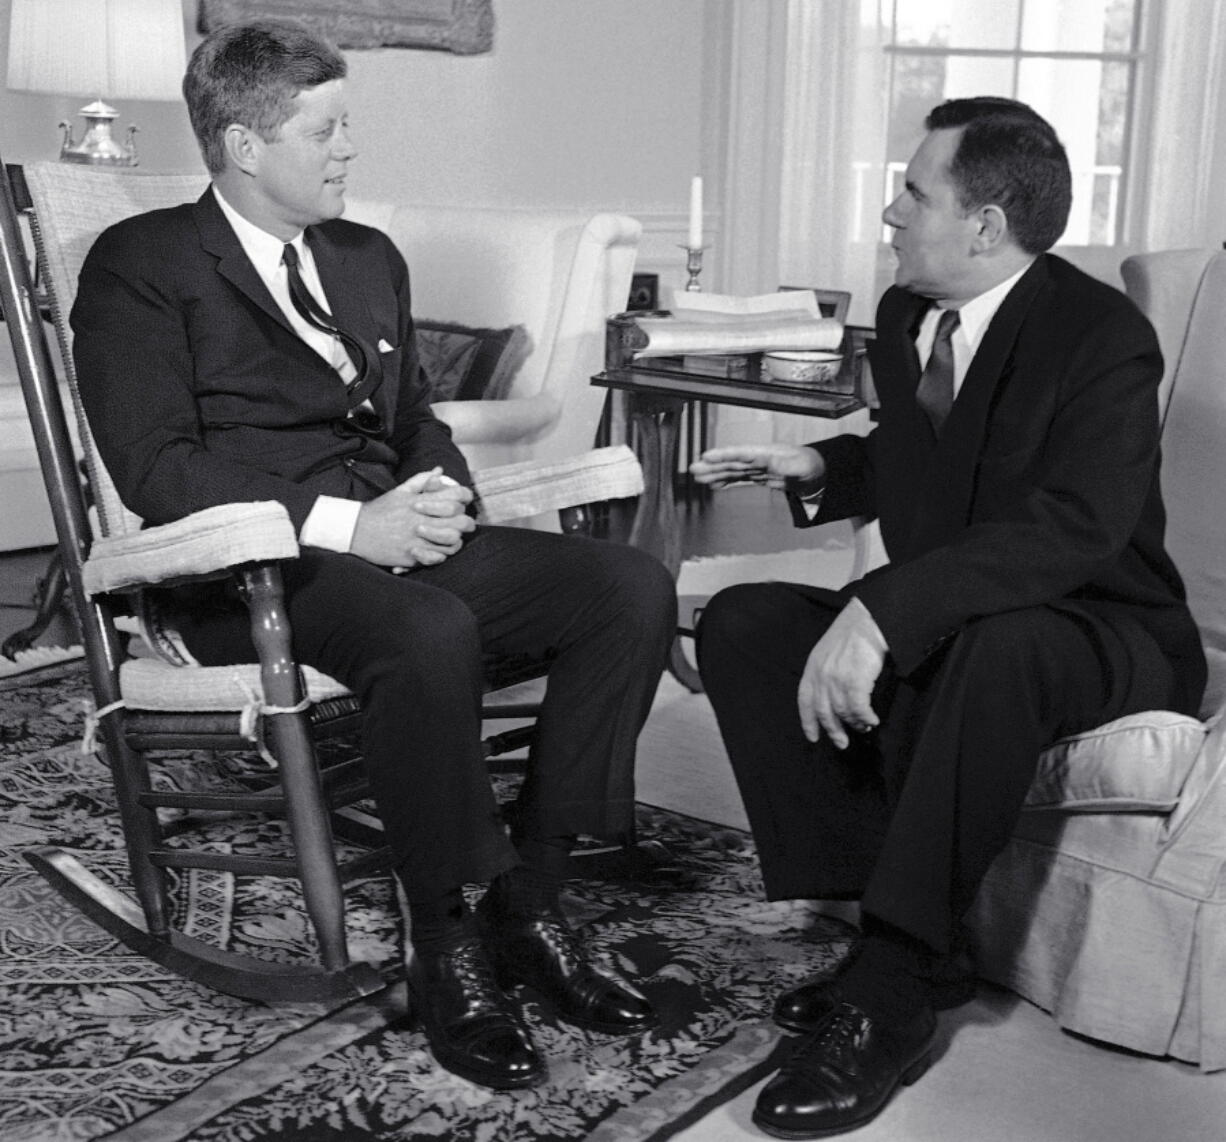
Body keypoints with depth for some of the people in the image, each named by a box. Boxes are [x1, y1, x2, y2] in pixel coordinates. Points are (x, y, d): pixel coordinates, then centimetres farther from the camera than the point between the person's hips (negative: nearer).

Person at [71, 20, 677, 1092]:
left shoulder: (370, 257, 22)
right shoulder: (140, 266, 1)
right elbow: (155, 468, -11)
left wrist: (440, 491, 0)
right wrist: (346, 523, -20)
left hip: (397, 539, 7)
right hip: (251, 569, -6)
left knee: (633, 585, -16)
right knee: (430, 632, -38)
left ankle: (530, 901, -8)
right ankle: (445, 945, -17)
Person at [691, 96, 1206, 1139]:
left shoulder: (1104, 337, -18)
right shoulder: (904, 314, 4)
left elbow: (1077, 526, -33)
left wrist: (882, 610, -41)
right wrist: (818, 468, 1)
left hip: (1099, 632, -7)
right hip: (940, 624, 7)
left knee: (996, 647, -41)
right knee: (741, 625, -13)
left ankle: (890, 993, -28)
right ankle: (904, 935, -15)